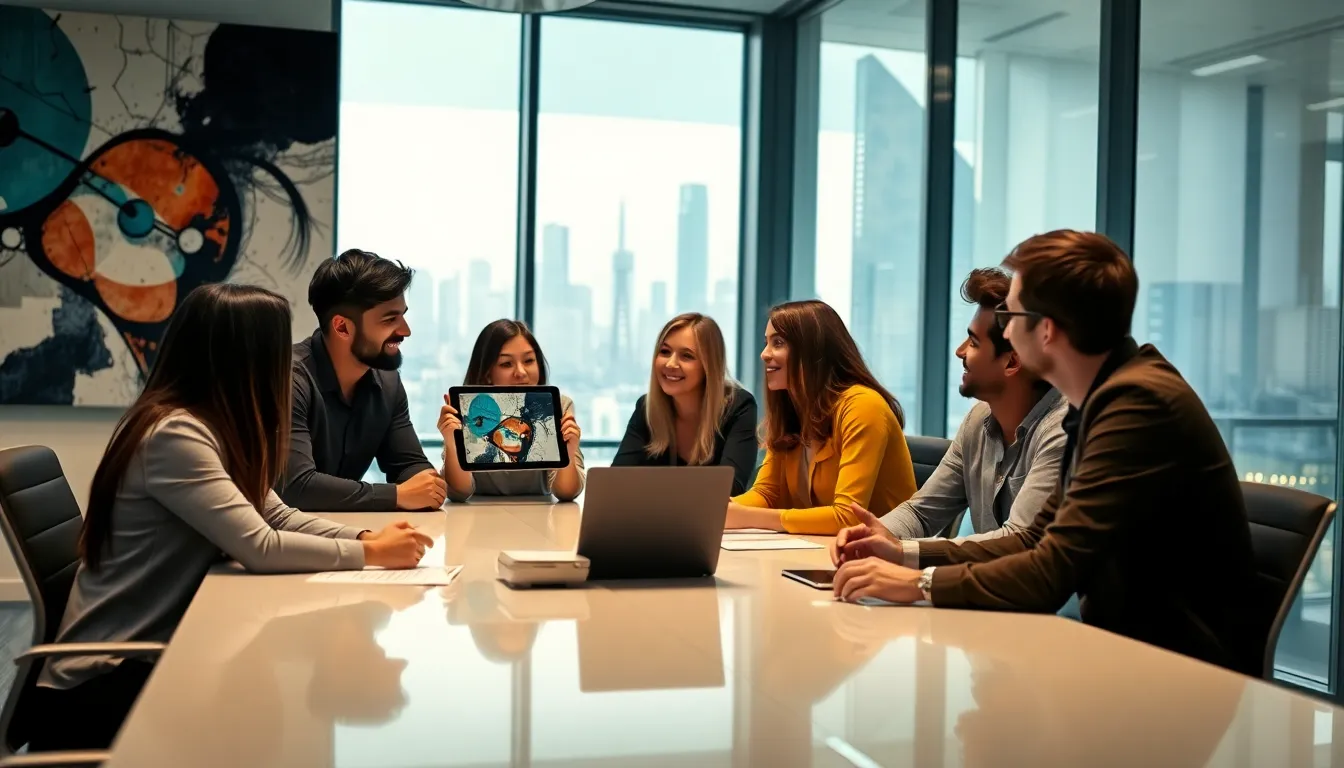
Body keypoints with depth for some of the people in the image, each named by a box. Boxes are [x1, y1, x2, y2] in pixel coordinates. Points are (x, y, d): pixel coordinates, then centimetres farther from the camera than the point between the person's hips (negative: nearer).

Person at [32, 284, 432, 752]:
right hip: (106, 679, -8)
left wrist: (366, 536, -8)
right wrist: (372, 553, -18)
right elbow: (259, 547, -29)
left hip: (159, 654, 8)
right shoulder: (174, 434, -23)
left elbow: (278, 517, 7)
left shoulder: (215, 425, 6)